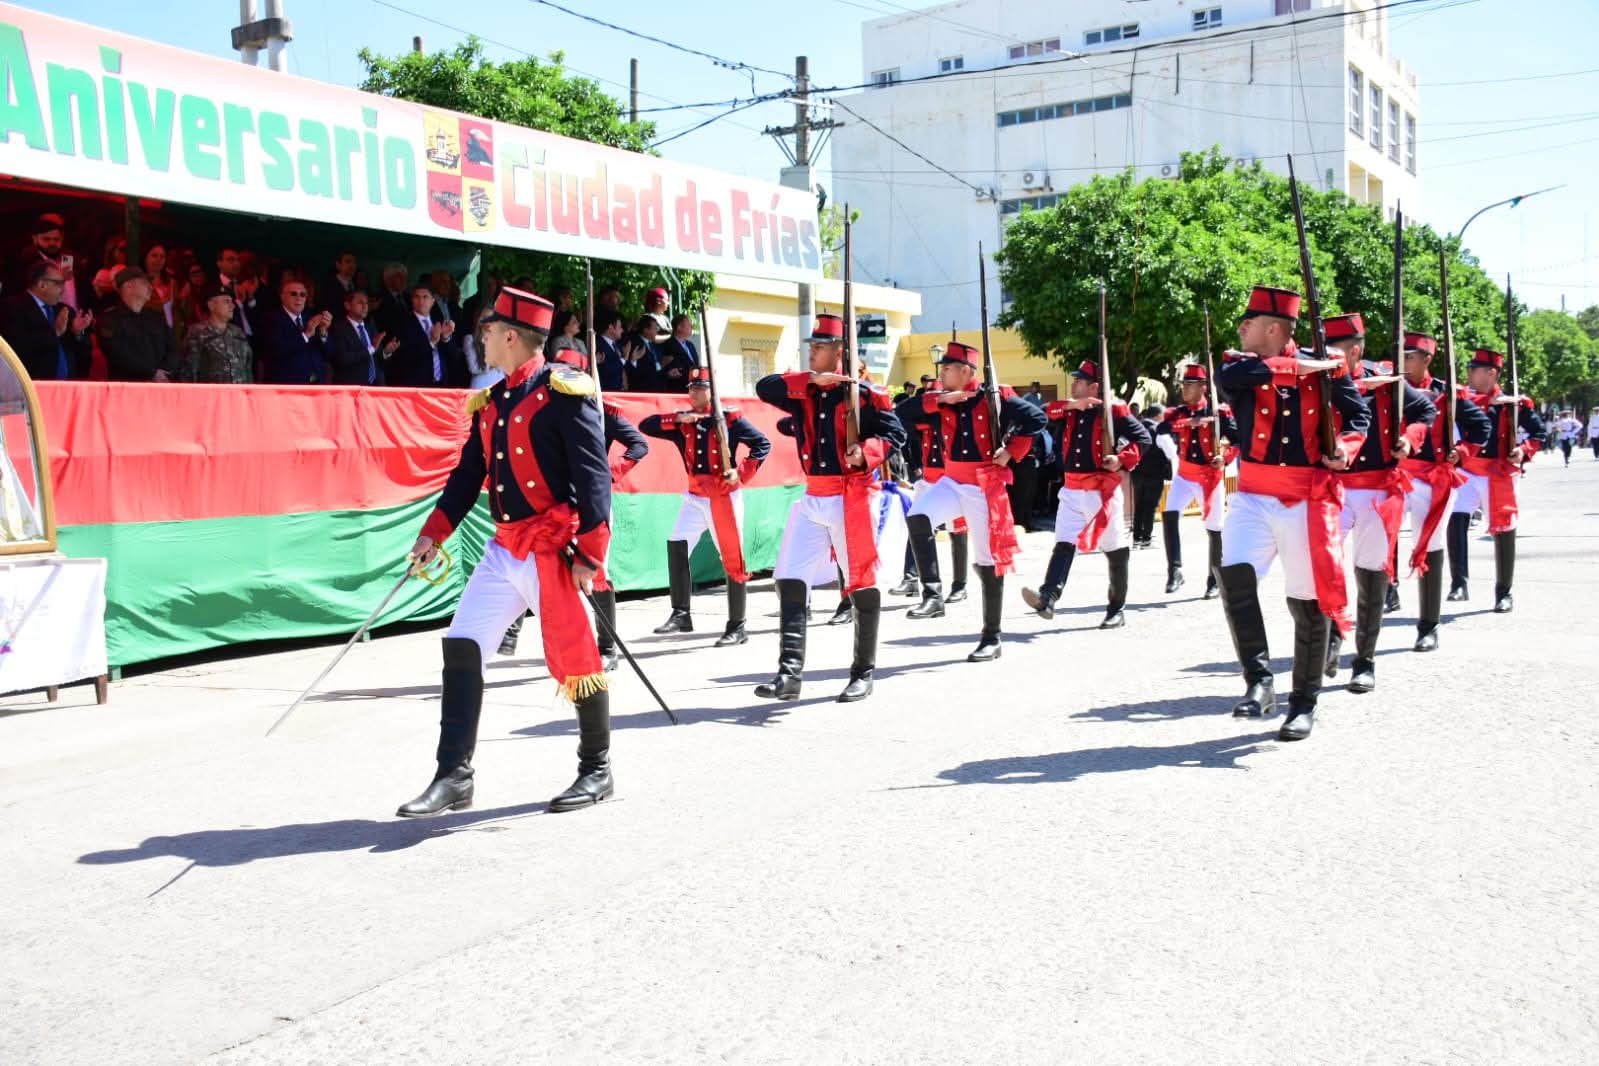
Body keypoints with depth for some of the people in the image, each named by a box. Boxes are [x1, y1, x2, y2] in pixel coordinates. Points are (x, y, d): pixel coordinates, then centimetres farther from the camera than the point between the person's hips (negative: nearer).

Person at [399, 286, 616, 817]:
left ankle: (597, 770, 18)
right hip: (504, 549, 8)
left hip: (555, 548, -8)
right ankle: (454, 775, 8)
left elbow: (594, 475, -14)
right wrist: (434, 534, 10)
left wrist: (590, 554, -19)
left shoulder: (562, 392, -10)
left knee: (574, 659, -1)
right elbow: (468, 474, 19)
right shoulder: (489, 404, 14)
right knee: (461, 647, 2)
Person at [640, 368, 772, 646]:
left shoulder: (730, 418, -6)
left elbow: (763, 444, -6)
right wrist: (678, 419, -14)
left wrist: (742, 473, -16)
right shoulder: (683, 422, 6)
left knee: (733, 560, -2)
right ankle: (681, 615, 3)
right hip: (695, 497, 5)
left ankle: (737, 627, 8)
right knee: (676, 547, -8)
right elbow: (645, 426, -3)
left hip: (725, 497, -5)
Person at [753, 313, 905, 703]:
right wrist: (813, 379, -13)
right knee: (789, 580, -2)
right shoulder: (803, 393, 9)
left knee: (863, 586, 2)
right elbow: (764, 387, -5)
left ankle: (863, 674, 15)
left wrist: (865, 451, -24)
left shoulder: (863, 393, -5)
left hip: (853, 498, -5)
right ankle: (790, 673, -2)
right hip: (813, 499, 5)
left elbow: (895, 433, -6)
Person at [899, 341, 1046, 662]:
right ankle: (932, 595, -21)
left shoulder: (995, 398, -7)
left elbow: (1036, 419, -7)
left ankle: (991, 639, 12)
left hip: (986, 486, -4)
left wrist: (1011, 451, -10)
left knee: (990, 560, 2)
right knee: (917, 518, -26)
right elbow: (902, 414, -8)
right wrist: (939, 398, -16)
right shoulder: (940, 403, 5)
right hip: (952, 481, 4)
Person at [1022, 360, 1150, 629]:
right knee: (1063, 544, -9)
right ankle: (1047, 598, -23)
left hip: (1103, 491, -5)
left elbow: (1143, 438, -7)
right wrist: (1071, 404, -17)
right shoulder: (1069, 411, 10)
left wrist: (1122, 460, -21)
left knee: (1114, 551, 4)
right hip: (1072, 491, 5)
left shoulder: (1113, 410, -6)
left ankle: (1116, 610, 14)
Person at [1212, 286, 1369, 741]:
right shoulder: (1242, 368, 4)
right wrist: (1296, 368, -18)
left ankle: (1304, 704, 17)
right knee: (1234, 574, -23)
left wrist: (1345, 448, -9)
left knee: (1310, 602, 3)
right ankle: (1259, 682, -14)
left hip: (1309, 499, -1)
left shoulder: (1324, 369, 3)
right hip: (1254, 497, 1)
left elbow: (1358, 413, 11)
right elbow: (1227, 376, -19)